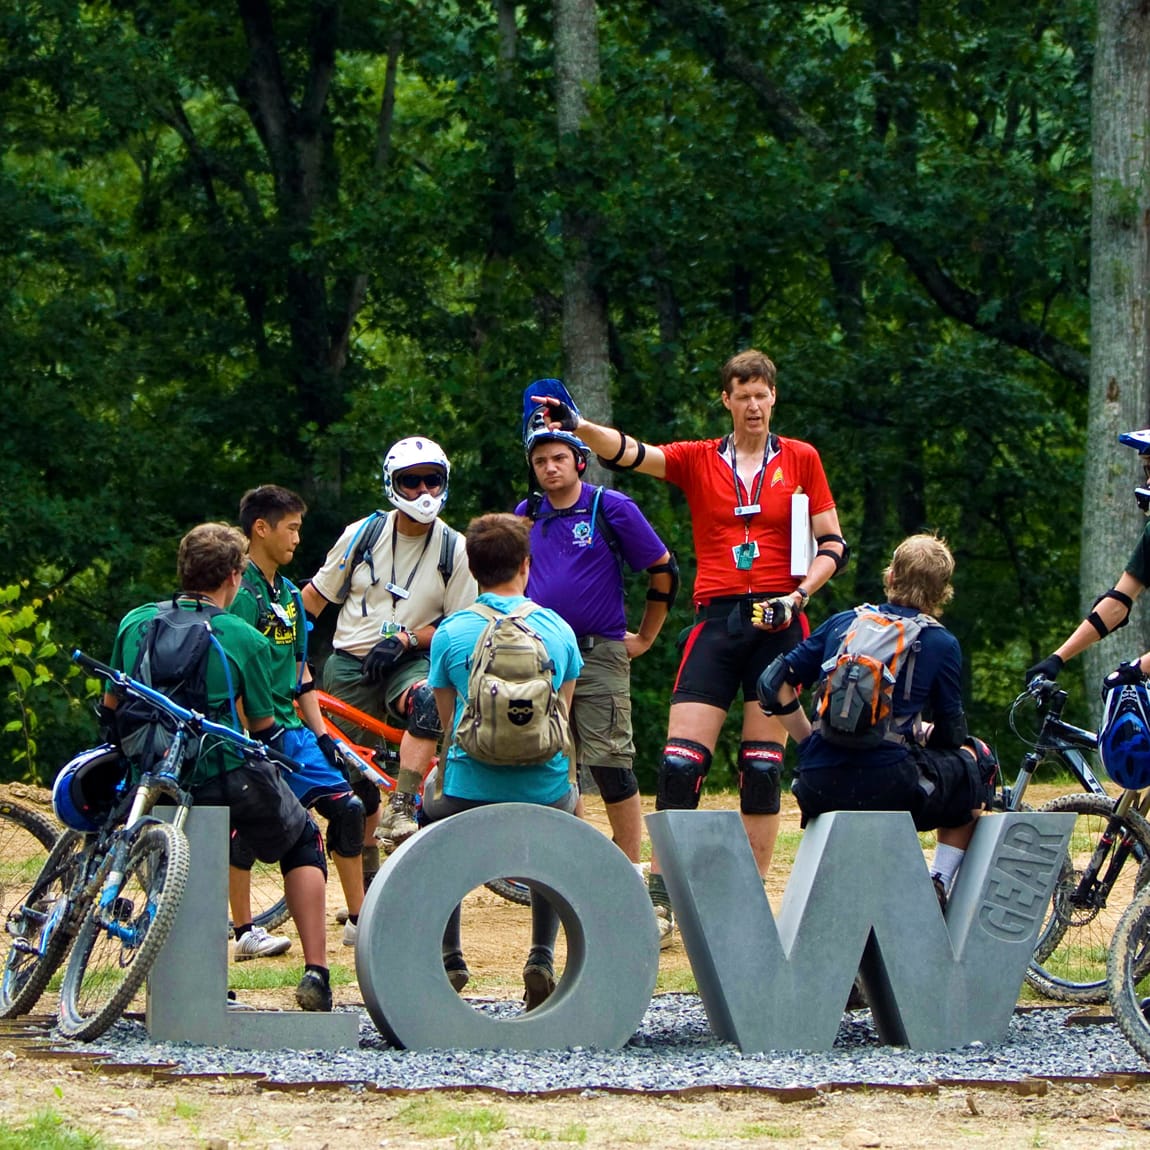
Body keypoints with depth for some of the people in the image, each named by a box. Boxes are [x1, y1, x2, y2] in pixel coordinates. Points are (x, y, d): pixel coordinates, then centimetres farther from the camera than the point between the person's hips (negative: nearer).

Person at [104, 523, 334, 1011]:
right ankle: (315, 973, 13)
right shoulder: (244, 640, -5)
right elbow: (263, 728, 2)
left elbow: (110, 706, 13)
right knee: (304, 842, 23)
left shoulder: (135, 623, 5)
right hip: (226, 780, -3)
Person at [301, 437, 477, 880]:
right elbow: (316, 595, 9)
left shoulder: (453, 549, -2)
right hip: (349, 664, 1)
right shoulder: (363, 534, 1)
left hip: (409, 662, -1)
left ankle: (401, 811, -37)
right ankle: (367, 879, 19)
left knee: (426, 702, -37)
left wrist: (405, 638, -17)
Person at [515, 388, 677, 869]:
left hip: (599, 654, -5)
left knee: (610, 765, -8)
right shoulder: (528, 514, 9)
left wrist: (645, 638, 3)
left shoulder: (611, 508, -4)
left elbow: (663, 570, 1)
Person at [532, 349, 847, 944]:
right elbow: (631, 453, -8)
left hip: (777, 625, 0)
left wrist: (798, 594, -9)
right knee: (680, 761, -9)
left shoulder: (800, 459, 8)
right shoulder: (698, 459, 8)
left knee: (762, 767, -1)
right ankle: (659, 902, -5)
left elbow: (833, 544, 8)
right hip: (716, 621, 0)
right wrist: (579, 426, -26)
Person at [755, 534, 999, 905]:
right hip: (888, 787, -4)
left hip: (819, 789, 4)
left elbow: (774, 684, 11)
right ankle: (938, 885, 14)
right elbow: (952, 735, 8)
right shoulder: (941, 644, 3)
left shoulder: (844, 622, 13)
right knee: (976, 762, 23)